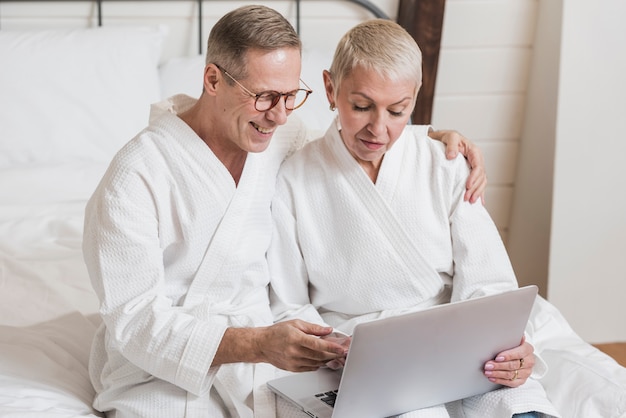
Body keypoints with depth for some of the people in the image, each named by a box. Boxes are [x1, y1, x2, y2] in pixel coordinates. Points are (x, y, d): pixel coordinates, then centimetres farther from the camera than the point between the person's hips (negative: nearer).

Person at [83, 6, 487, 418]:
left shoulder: (286, 140, 6)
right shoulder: (136, 177, -12)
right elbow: (133, 320, -18)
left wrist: (443, 140, 8)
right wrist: (258, 344, -32)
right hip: (163, 381, -5)